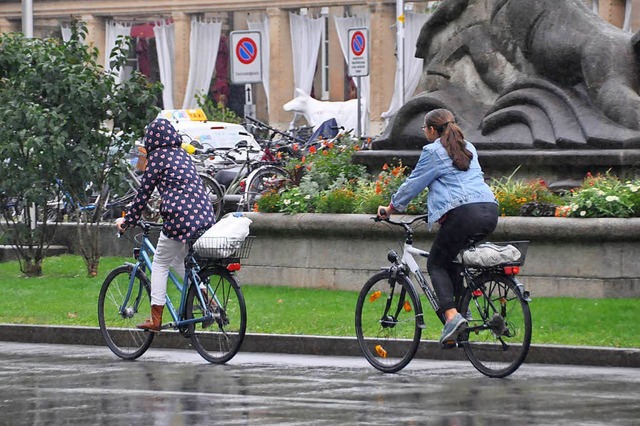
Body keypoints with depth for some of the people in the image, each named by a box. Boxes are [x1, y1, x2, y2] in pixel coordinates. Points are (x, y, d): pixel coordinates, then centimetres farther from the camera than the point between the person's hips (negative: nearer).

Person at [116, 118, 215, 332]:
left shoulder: (158, 156, -2)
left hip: (181, 218, -7)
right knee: (179, 260, 25)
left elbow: (144, 192, 0)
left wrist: (128, 220, 10)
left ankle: (155, 319, 4)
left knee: (160, 265, 6)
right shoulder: (182, 154, 20)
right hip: (205, 216, 7)